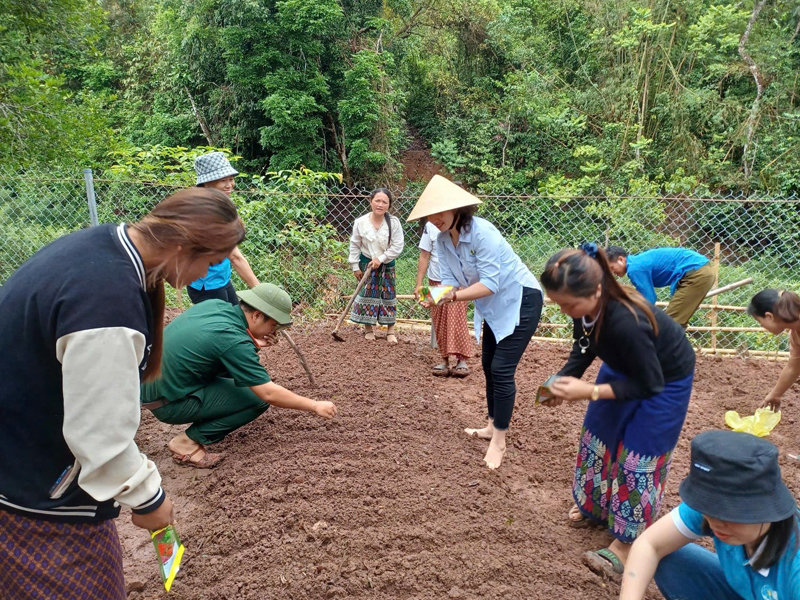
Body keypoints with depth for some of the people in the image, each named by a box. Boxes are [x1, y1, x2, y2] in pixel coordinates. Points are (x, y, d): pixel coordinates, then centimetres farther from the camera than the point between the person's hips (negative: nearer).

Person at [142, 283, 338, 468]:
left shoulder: (216, 304, -3)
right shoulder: (233, 341, -25)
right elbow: (269, 393, -22)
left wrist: (256, 344, 4)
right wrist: (315, 406, -11)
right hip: (167, 402, -8)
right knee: (258, 398, -10)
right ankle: (188, 442, -4)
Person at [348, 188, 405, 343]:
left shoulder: (394, 222, -15)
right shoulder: (360, 222, -12)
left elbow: (397, 246, -12)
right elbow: (354, 245, -3)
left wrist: (381, 259, -18)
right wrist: (355, 267, -2)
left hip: (387, 264, 0)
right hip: (367, 263, 0)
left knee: (388, 295, 5)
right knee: (367, 294, 4)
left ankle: (390, 331, 15)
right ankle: (368, 329, 19)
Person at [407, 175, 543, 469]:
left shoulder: (482, 232, -28)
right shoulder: (443, 240, -5)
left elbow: (489, 284, -30)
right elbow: (450, 280, -6)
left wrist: (453, 296, -37)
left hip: (521, 299, -8)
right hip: (494, 304, 9)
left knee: (501, 370, -9)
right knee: (489, 365, 16)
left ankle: (499, 442, 5)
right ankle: (493, 427, 34)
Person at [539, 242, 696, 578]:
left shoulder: (625, 323, -43)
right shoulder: (586, 306, -23)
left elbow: (649, 385, -30)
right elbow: (584, 349, -4)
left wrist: (588, 392, -34)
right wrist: (562, 380, -20)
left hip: (665, 380, -7)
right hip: (625, 366, 7)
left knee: (637, 455, -2)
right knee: (598, 435, 14)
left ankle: (627, 543, 14)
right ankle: (597, 506, 37)